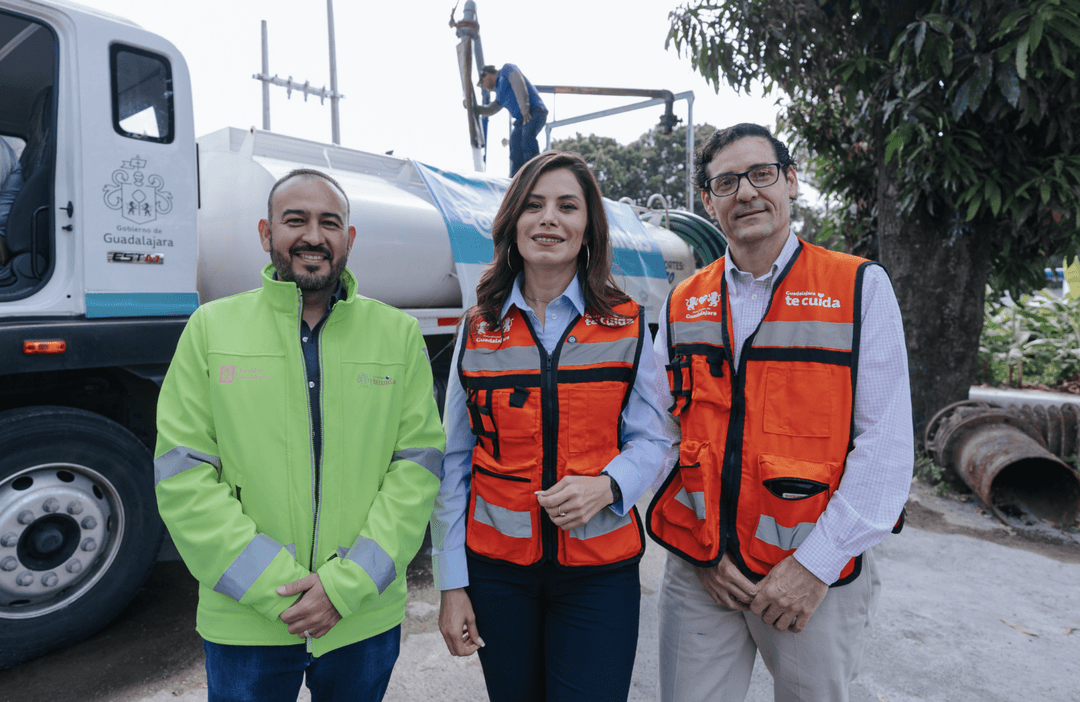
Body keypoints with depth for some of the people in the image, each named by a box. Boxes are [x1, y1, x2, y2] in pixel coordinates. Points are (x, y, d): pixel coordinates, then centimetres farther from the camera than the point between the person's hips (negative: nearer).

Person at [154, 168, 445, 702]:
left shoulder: (399, 333, -1)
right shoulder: (212, 328, -2)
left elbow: (417, 468, -4)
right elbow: (182, 478, -5)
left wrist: (346, 584, -12)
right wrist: (276, 589, -12)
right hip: (245, 623, 0)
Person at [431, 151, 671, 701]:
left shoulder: (626, 325, -1)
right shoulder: (478, 330, 1)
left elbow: (650, 439, 1)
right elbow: (454, 462, 3)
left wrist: (606, 486, -20)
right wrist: (451, 583, 1)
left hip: (599, 570, -1)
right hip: (496, 566, 2)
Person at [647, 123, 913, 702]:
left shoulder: (861, 288, -5)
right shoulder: (682, 304, 4)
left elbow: (886, 442, -9)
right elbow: (664, 431, 5)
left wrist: (816, 562, -12)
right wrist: (703, 547, -3)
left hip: (815, 577, -2)